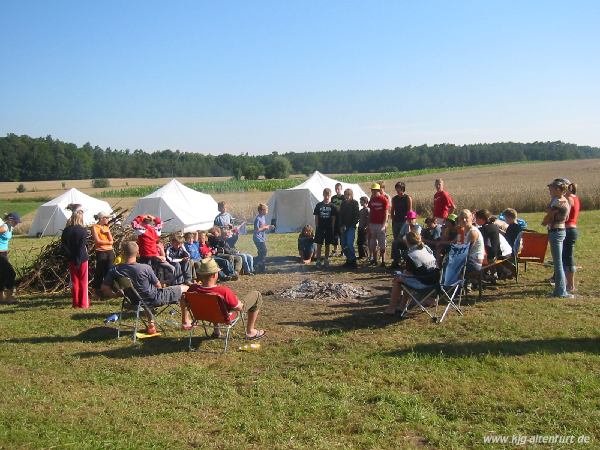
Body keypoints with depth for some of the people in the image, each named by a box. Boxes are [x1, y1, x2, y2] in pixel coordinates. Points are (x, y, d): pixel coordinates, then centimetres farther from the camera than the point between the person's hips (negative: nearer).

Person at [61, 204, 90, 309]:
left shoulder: (66, 230, 1)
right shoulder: (83, 230, -11)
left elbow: (64, 245, -2)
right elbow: (83, 246, -16)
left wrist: (69, 256, -1)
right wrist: (79, 260, -14)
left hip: (71, 259, 4)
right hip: (82, 259, -3)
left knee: (74, 281, 11)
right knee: (83, 282, 5)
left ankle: (76, 303, 14)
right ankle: (83, 303, 7)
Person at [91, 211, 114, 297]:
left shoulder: (106, 227, 15)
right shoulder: (95, 227, -3)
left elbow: (111, 239, 8)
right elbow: (97, 241, -11)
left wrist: (107, 232, -6)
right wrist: (108, 242, -4)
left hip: (110, 251, 5)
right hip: (101, 252, -5)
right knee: (100, 272, -1)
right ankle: (97, 289, 9)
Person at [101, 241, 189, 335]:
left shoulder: (114, 270, -14)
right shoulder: (145, 268, -25)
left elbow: (104, 288, -10)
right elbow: (158, 286, -11)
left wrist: (116, 295, 6)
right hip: (155, 299, -5)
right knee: (184, 288, 12)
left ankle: (151, 324, 34)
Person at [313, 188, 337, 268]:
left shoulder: (332, 206, 1)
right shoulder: (319, 205, 2)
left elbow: (334, 218, 3)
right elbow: (316, 217, 4)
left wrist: (332, 228, -2)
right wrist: (317, 227, -1)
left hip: (329, 229, 0)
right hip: (320, 229, 0)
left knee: (327, 245, 9)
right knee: (319, 245, 0)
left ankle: (326, 261, 18)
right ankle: (318, 261, 4)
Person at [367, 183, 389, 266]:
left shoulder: (384, 200, -5)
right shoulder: (371, 200, 10)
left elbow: (386, 213, -6)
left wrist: (384, 224, -14)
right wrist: (369, 224, 10)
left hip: (381, 225, -5)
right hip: (372, 224, 5)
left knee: (382, 244, -1)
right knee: (373, 244, 7)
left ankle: (383, 261, 3)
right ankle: (374, 260, 14)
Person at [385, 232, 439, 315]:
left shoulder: (410, 255, -16)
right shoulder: (426, 248, 6)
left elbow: (409, 273, -10)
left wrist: (403, 272, 13)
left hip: (423, 282, -8)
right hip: (435, 279, 8)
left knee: (397, 278, 9)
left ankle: (391, 308, 15)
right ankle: (402, 305, 33)